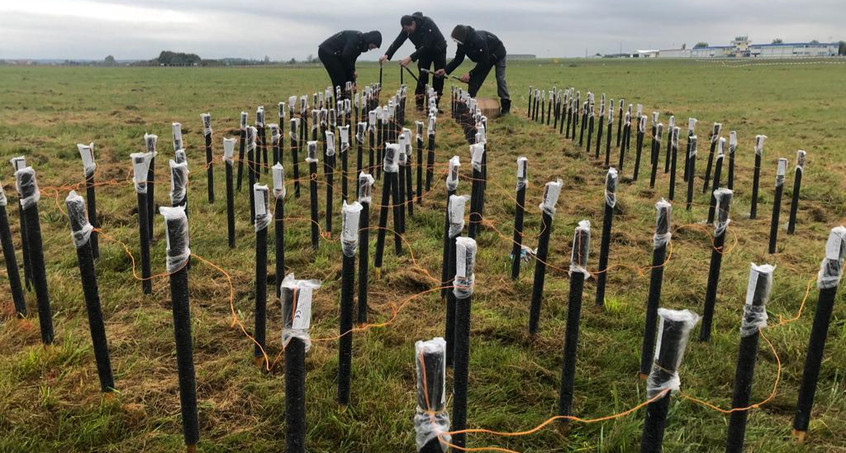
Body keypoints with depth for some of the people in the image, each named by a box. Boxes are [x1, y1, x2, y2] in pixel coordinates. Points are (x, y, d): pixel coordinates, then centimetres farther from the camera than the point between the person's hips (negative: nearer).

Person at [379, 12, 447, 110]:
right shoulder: (407, 29, -17)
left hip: (438, 50, -4)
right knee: (423, 76, -8)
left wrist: (411, 58, -45)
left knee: (438, 77, -5)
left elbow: (426, 46, -39)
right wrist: (387, 55, -36)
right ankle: (419, 104, -8)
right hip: (424, 51, 4)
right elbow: (398, 41, -20)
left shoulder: (427, 24, -35)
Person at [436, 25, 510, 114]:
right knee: (474, 80, -3)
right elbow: (458, 59, -9)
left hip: (497, 54, -7)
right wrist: (445, 70, -20)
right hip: (484, 57, 7)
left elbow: (484, 62, -38)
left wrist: (470, 74, -39)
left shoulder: (479, 40, -42)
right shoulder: (462, 42, -18)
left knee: (500, 78, -13)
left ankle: (505, 106, -5)